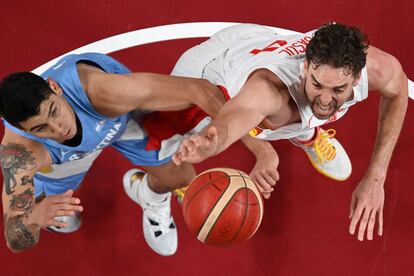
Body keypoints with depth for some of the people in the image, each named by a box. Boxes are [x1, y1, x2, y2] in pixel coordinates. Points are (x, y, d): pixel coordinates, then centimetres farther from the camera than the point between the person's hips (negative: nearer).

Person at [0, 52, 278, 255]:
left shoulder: (102, 89, -50)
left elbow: (199, 90, -45)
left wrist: (262, 150, -52)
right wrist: (33, 219, -71)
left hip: (121, 111, 0)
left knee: (181, 177, 4)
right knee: (62, 223, 14)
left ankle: (150, 195, 40)